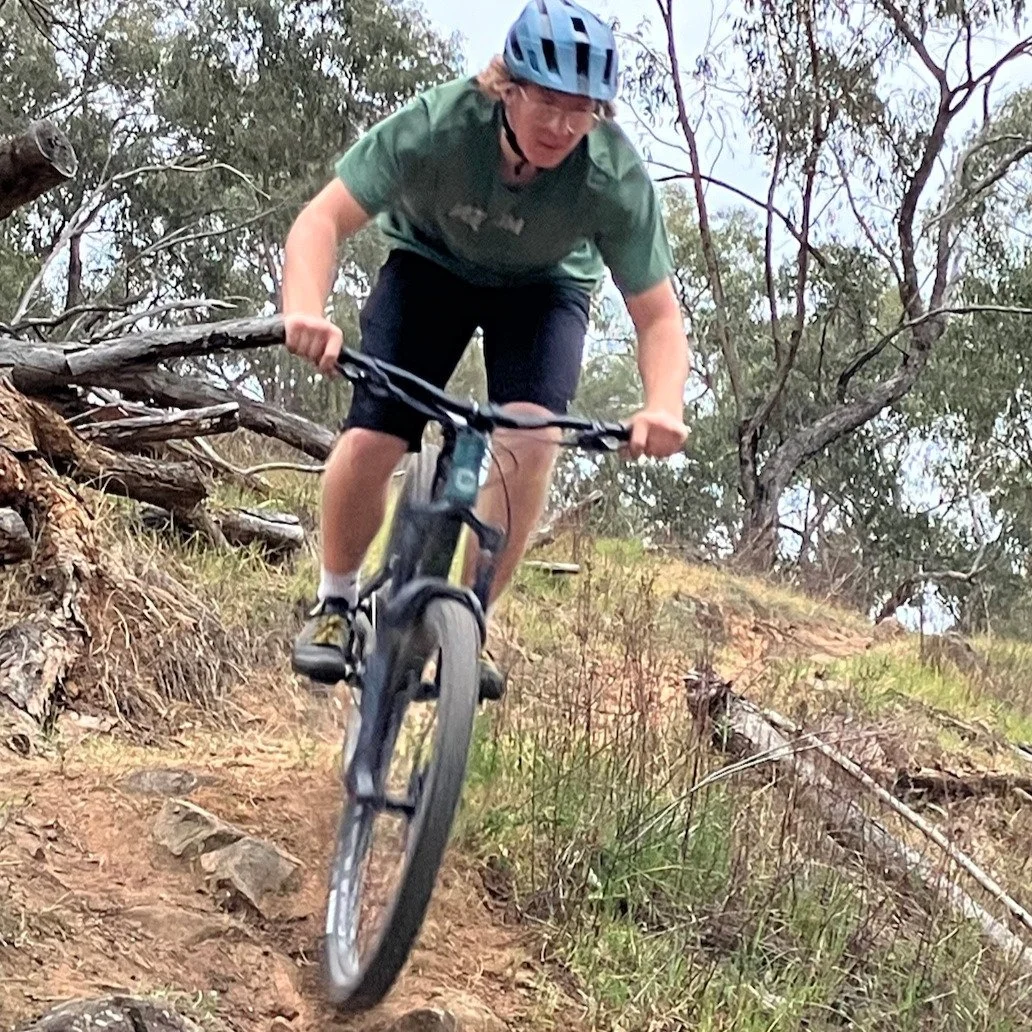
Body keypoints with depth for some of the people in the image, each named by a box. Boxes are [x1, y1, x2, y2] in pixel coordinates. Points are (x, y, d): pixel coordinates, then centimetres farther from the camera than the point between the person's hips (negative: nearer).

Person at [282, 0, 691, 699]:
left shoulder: (616, 179, -32)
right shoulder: (438, 124, -35)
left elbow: (658, 315, -25)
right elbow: (324, 220, -33)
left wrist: (665, 409, -44)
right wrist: (306, 311, -53)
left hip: (543, 287, 0)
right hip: (431, 263, 0)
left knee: (530, 439, -25)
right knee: (371, 439, -17)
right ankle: (335, 604, 9)